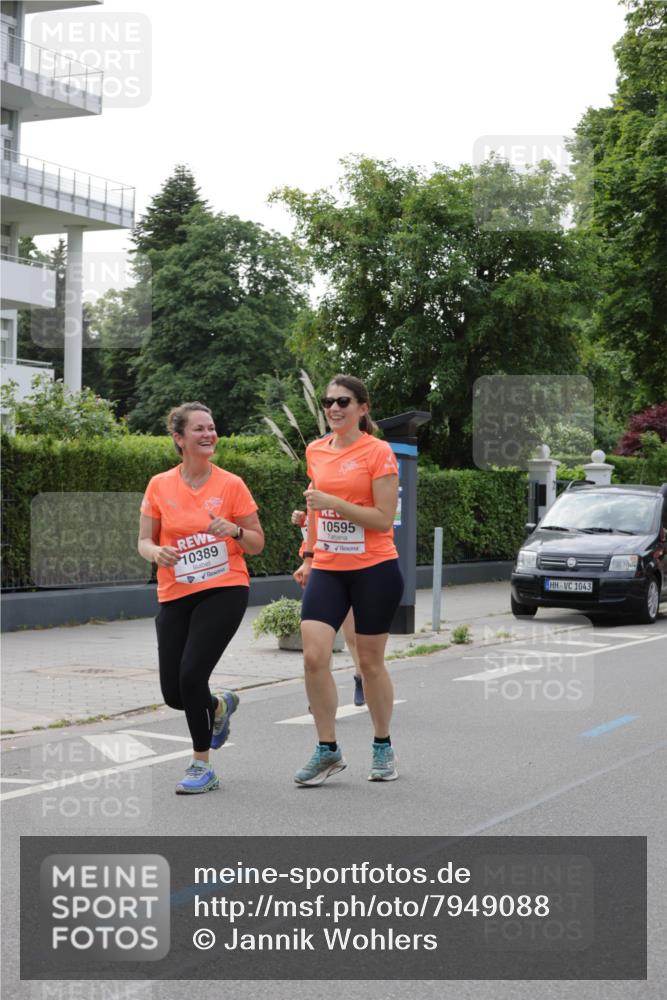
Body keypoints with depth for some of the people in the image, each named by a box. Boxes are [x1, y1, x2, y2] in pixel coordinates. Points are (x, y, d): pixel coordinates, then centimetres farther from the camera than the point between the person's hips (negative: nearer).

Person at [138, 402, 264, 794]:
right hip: (175, 596, 3)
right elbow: (145, 541, 8)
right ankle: (220, 705, 39)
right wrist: (156, 552, -15)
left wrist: (235, 530, -17)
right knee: (173, 693, 3)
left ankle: (202, 766, 1)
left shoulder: (231, 485, -2)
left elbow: (257, 544, 4)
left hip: (225, 591, -3)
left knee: (191, 675, -18)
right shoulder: (159, 486, 3)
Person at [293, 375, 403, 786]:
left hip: (374, 569, -4)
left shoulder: (379, 452, -8)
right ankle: (328, 751, 3)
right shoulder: (315, 451, 9)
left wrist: (332, 502, -20)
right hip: (326, 569, 4)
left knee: (370, 661, 5)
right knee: (314, 656, -9)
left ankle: (383, 748, 24)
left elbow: (384, 518, -13)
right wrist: (308, 555, 20)